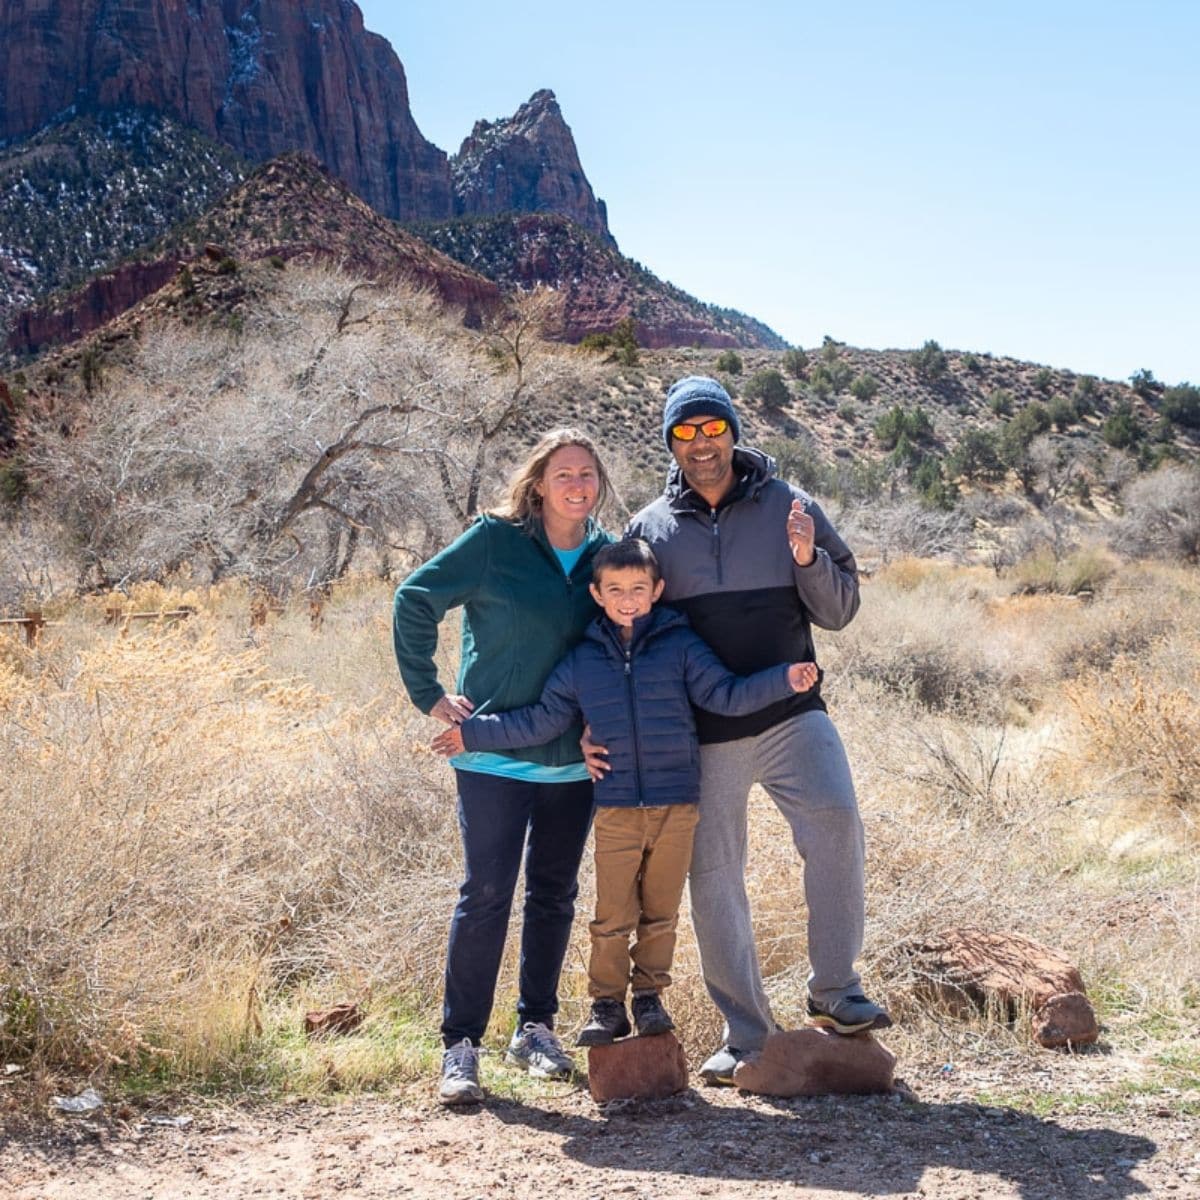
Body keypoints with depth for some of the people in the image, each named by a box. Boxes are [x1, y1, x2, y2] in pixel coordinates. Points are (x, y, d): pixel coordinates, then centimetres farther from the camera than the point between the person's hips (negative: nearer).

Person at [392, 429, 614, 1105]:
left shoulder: (607, 555, 5)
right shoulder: (496, 541, -7)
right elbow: (416, 600, -4)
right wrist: (429, 694, -7)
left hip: (573, 761, 5)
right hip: (494, 755, -4)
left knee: (555, 894, 12)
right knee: (486, 895, -5)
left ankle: (536, 1028, 26)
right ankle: (461, 1045, 4)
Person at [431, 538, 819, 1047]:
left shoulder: (680, 645, 2)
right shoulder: (582, 660, 6)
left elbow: (726, 695, -2)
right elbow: (540, 721, 10)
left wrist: (785, 679, -15)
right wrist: (474, 733, 7)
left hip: (676, 804, 0)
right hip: (616, 808, 0)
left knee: (661, 913, 10)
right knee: (613, 916, 3)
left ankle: (649, 995, 27)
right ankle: (606, 1003, 18)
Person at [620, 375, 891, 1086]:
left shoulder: (789, 507, 4)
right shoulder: (651, 529, 6)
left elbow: (840, 611, 5)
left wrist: (808, 560, -15)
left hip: (790, 714, -1)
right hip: (700, 733, 1)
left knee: (835, 820, -23)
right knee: (713, 879, 4)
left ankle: (835, 990, -6)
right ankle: (747, 1034, 17)